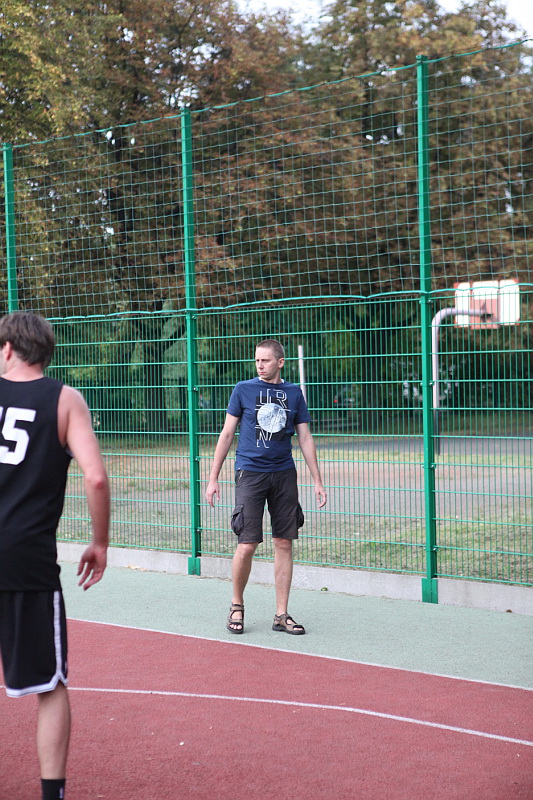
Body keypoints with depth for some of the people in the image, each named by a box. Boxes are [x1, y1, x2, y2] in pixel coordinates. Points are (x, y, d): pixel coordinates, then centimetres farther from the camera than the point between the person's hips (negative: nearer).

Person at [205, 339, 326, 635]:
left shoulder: (293, 393, 8)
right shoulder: (244, 389, 2)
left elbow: (305, 438, 11)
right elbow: (227, 434, 5)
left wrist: (318, 481, 6)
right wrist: (213, 478, 2)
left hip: (284, 475, 3)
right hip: (250, 473, -3)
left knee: (284, 544, 2)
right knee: (247, 545, -8)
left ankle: (282, 615, 10)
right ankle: (237, 605, 14)